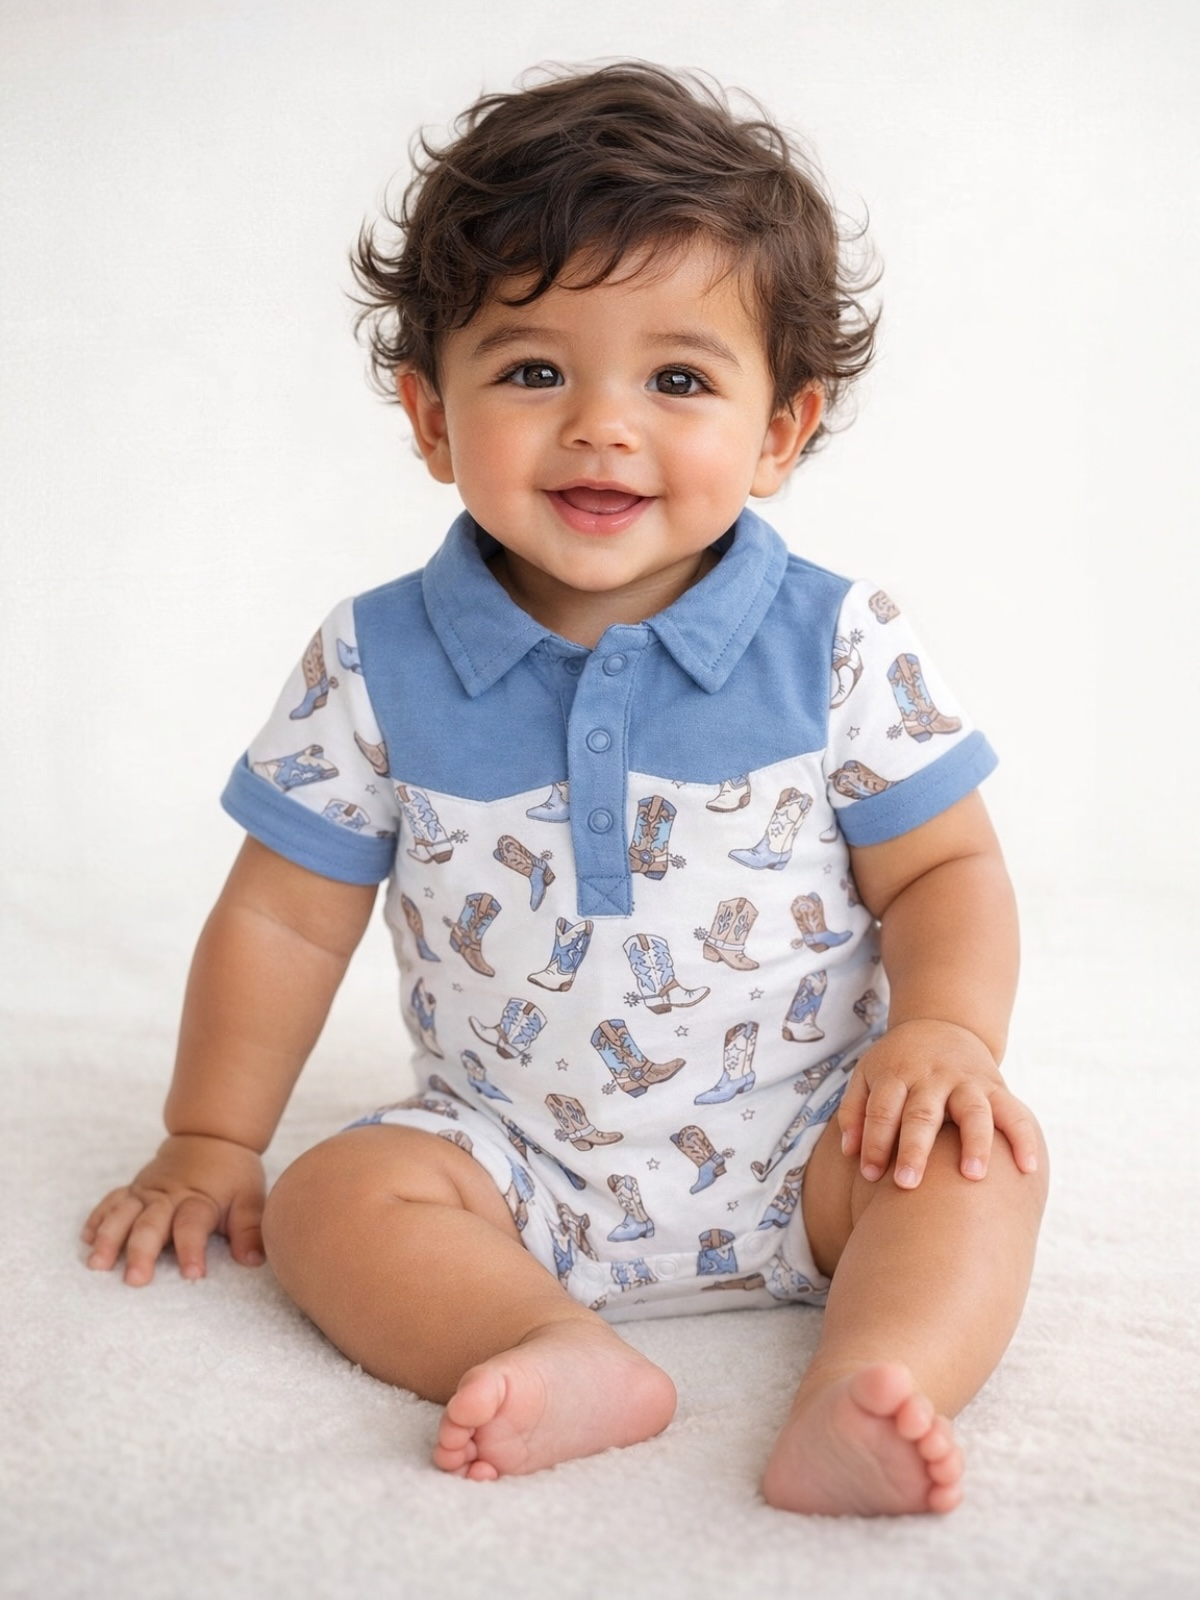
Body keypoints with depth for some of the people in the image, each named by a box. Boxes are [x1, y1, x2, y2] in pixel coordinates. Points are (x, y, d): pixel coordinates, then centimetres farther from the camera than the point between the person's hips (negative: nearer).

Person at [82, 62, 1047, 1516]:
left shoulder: (840, 647, -7)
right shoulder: (377, 666, -5)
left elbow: (942, 868, -1)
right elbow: (286, 918, 3)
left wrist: (944, 1030, -20)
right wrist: (210, 1145, 5)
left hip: (801, 1152, 0)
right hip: (511, 1165, 1)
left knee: (975, 1161, -24)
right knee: (334, 1196, -22)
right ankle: (562, 1355, -40)